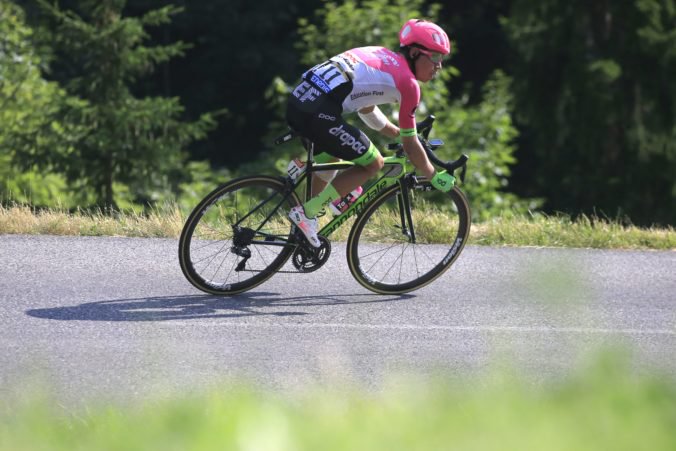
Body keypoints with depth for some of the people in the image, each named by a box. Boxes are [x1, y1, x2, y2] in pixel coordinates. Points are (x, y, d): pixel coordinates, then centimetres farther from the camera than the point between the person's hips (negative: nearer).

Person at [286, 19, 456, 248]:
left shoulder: (379, 55, 26)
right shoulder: (407, 83, 2)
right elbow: (411, 147, 7)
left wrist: (398, 132, 46)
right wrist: (435, 177, 20)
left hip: (297, 99, 9)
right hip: (318, 113, -9)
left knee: (332, 151, 35)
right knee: (373, 164, 6)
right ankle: (307, 212, 2)